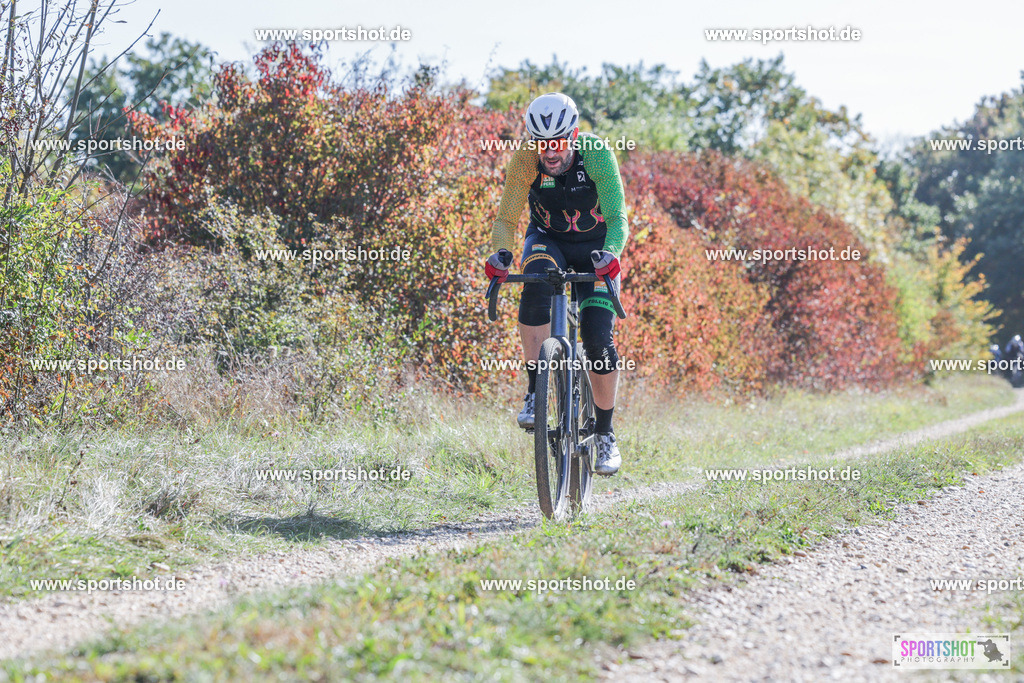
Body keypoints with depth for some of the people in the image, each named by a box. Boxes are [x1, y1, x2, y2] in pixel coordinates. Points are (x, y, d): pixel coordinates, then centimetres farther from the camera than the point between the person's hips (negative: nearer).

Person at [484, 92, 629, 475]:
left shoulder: (597, 155, -28)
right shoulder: (525, 161, -23)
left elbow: (617, 218, -31)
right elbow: (506, 219, -21)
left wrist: (610, 254, -51)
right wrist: (500, 254, -42)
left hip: (596, 246, -1)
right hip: (548, 239, 1)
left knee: (598, 341, -13)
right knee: (536, 289, -35)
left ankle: (605, 434, 6)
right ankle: (534, 391, -25)